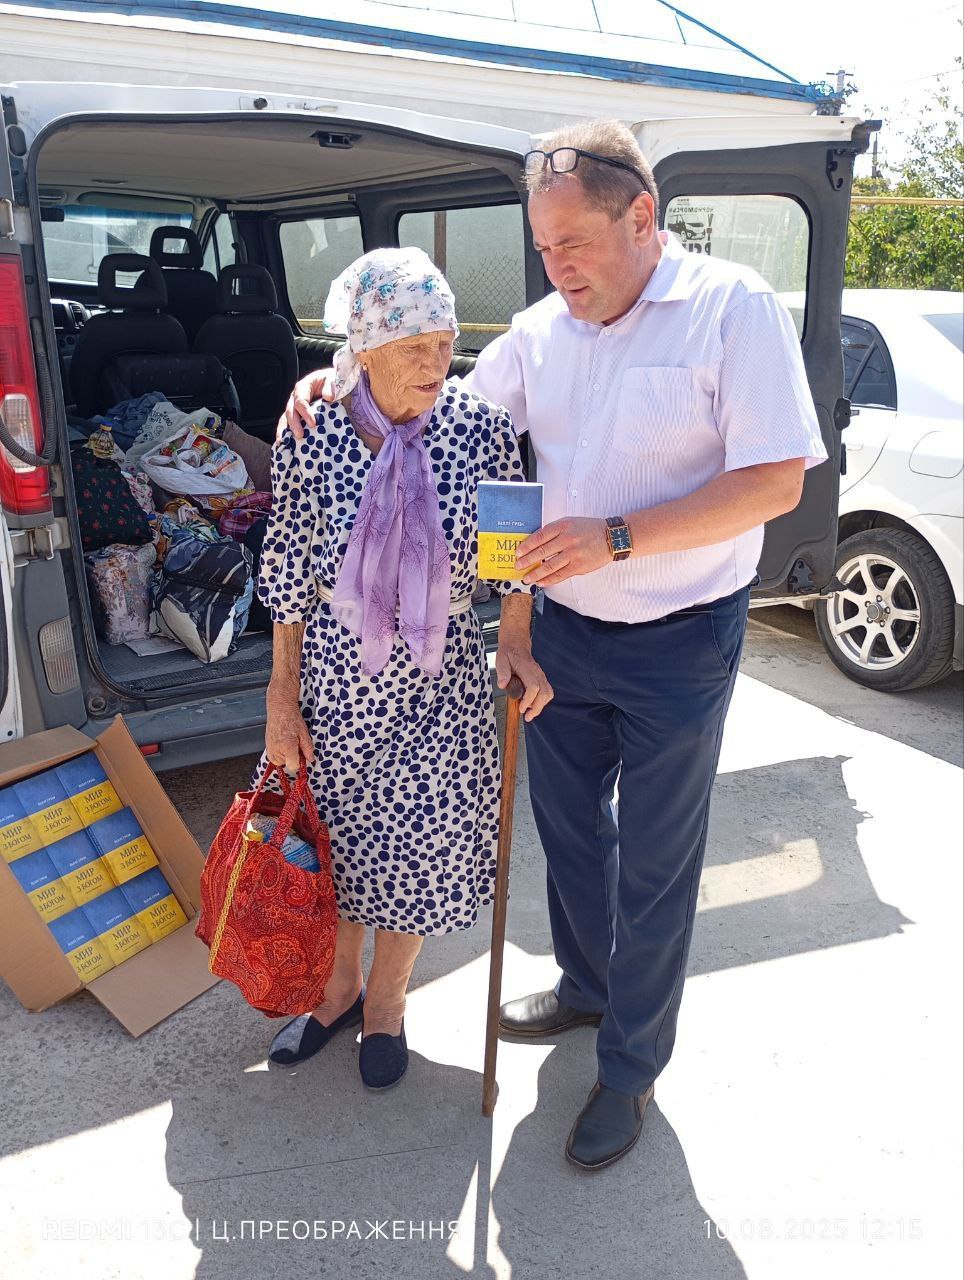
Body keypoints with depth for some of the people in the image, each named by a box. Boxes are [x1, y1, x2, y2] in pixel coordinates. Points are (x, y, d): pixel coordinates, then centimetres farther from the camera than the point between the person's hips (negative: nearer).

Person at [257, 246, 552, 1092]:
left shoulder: (479, 427, -10)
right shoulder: (311, 435, -11)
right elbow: (289, 570, -4)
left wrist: (516, 640, -14)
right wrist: (283, 696, -3)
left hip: (438, 677, 0)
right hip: (334, 671, 0)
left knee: (417, 845, 11)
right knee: (335, 833, 15)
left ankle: (386, 1004, 38)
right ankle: (338, 989, 43)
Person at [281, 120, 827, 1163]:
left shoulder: (734, 307, -13)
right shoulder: (542, 329, 2)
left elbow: (775, 482, -19)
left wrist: (617, 537, -25)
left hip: (678, 644, -5)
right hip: (564, 628, 6)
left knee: (653, 864, 8)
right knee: (567, 824, 19)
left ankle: (630, 1066, 28)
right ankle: (587, 986, 46)